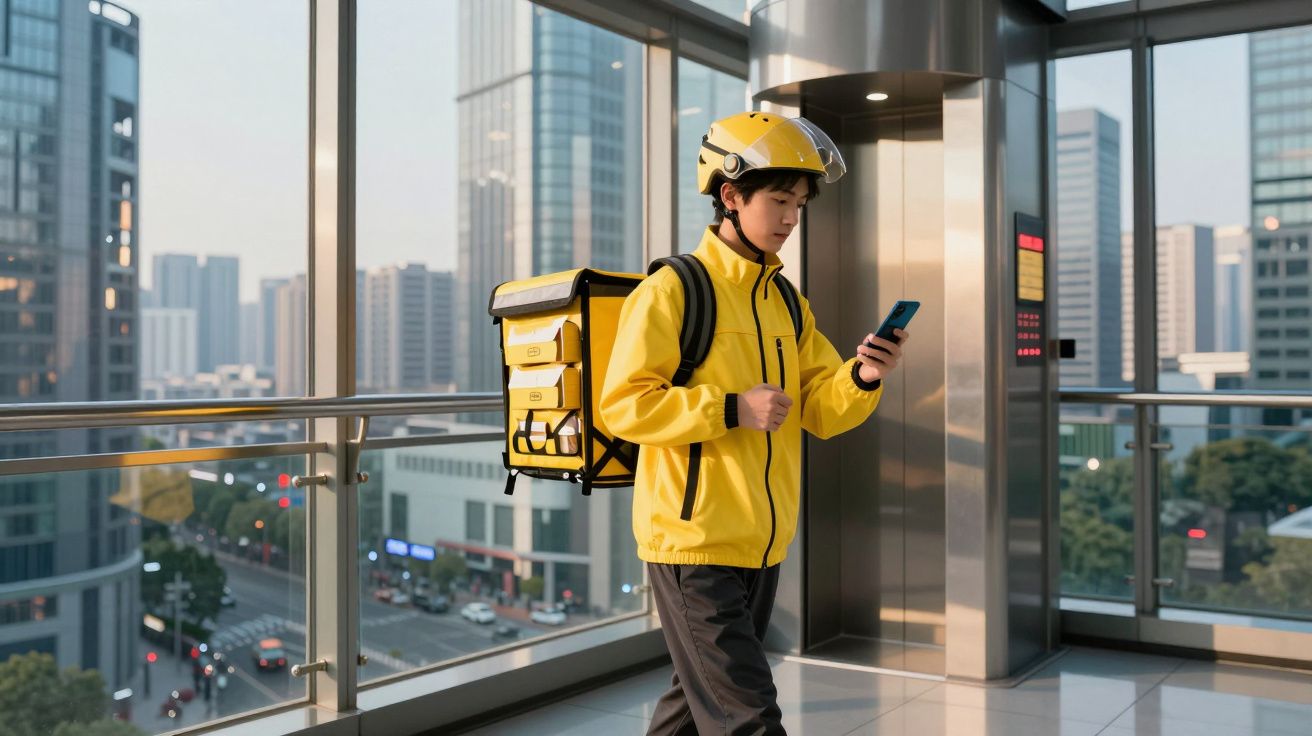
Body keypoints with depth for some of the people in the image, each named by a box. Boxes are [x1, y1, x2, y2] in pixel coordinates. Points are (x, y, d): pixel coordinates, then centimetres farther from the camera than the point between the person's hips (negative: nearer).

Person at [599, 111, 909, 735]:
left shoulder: (787, 303, 12)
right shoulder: (673, 291, -10)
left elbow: (820, 411, 8)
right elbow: (623, 404, -15)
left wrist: (862, 379, -12)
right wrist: (732, 409, -21)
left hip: (761, 545, 7)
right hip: (693, 542, -7)